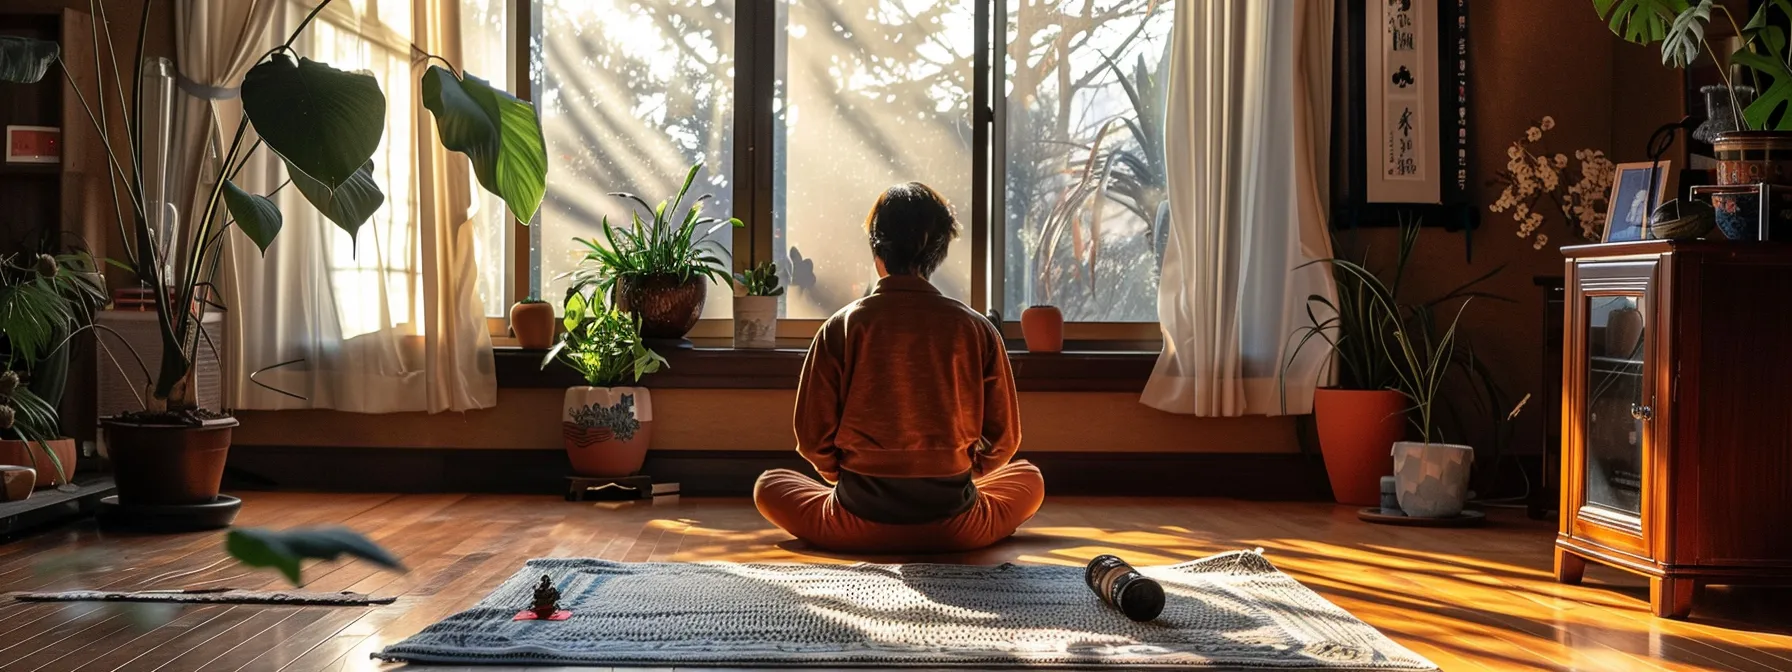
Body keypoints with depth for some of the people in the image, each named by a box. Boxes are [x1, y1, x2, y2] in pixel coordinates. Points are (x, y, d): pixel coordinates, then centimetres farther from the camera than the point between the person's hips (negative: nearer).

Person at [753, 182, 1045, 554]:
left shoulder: (842, 327, -11)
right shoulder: (977, 329, -9)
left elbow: (812, 437, -7)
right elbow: (1004, 440, -2)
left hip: (859, 526, -1)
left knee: (769, 485, 26)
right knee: (1029, 478, 29)